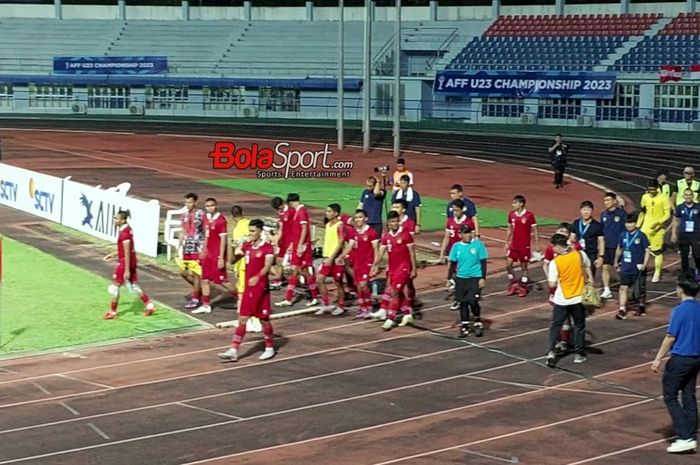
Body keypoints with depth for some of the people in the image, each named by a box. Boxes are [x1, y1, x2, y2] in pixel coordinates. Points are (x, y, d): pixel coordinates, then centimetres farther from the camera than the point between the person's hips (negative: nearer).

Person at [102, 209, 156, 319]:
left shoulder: (124, 233, -22)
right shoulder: (127, 229, 7)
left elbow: (127, 253, -23)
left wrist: (127, 270, -22)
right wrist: (113, 254, 21)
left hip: (126, 262, -10)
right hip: (131, 262, 10)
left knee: (114, 286, 2)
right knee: (134, 286, 17)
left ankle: (112, 312, 12)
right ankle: (150, 306, 19)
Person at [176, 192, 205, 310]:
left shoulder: (201, 215, -10)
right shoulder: (185, 215, 9)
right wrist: (179, 246, 14)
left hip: (197, 249, -7)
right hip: (187, 248, 7)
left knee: (196, 274, -2)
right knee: (183, 272, 10)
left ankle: (195, 299, 8)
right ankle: (198, 289, 29)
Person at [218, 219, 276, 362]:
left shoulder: (267, 247, -9)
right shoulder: (246, 245, 8)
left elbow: (267, 266, -21)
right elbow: (233, 261, 15)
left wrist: (258, 277, -39)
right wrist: (236, 252, -8)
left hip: (261, 288, -5)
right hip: (247, 288, 5)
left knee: (264, 319, 5)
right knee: (242, 319, 3)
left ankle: (270, 348, 22)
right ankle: (233, 351, 0)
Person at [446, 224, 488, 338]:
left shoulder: (478, 244, -5)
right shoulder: (456, 246, 2)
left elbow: (483, 262, -3)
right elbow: (453, 264, 10)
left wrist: (483, 278, -8)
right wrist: (449, 279, 7)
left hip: (475, 278, -3)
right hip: (460, 278, 3)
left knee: (472, 301, -14)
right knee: (463, 303, 7)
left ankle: (478, 322, 10)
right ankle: (465, 326, 18)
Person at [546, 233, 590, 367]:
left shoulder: (555, 262, -16)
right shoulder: (580, 255, -9)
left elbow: (552, 284, -13)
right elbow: (588, 267, 8)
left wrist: (549, 277, 7)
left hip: (561, 300, -2)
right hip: (578, 297, 2)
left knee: (555, 326, 10)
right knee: (579, 326, 15)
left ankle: (551, 352, -1)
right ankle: (579, 354, 18)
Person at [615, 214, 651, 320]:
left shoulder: (641, 236, -10)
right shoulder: (623, 236, 2)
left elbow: (647, 251, -9)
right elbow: (619, 249, 17)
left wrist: (644, 264, -18)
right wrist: (616, 262, 23)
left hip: (638, 268, -3)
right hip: (625, 267, 3)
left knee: (640, 290, 9)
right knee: (623, 287, -6)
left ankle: (642, 307, 30)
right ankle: (622, 310, -4)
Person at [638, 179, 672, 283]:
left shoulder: (664, 198, -9)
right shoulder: (645, 197, 5)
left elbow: (668, 215, -10)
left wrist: (658, 223, -24)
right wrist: (637, 226, 13)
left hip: (657, 229, -3)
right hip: (645, 228, 4)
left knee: (657, 251, 2)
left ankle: (657, 274, 13)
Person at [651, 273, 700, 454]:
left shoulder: (680, 310, -17)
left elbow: (670, 338, -15)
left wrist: (658, 359, -8)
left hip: (680, 359, -7)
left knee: (670, 397, 2)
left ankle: (685, 437, -4)